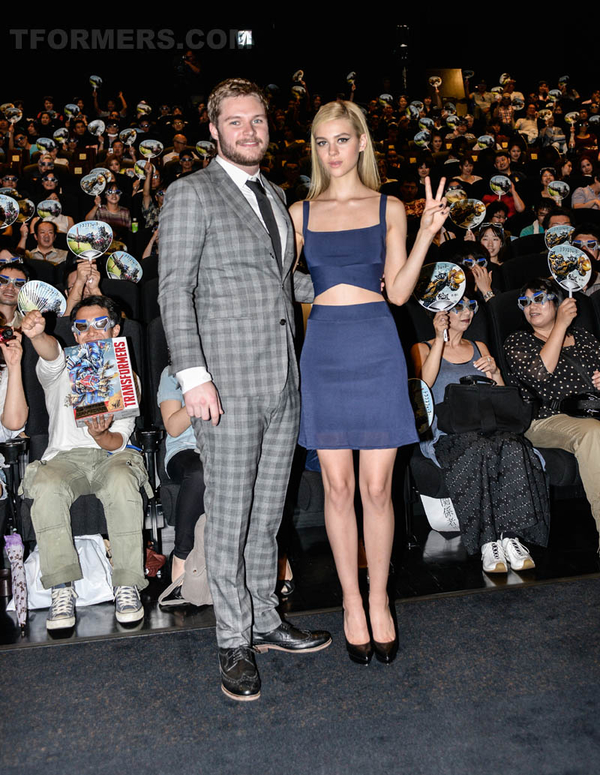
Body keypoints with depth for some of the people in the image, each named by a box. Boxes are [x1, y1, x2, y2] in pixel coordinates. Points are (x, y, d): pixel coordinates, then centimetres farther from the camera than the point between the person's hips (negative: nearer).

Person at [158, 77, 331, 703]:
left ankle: (263, 620, 30)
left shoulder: (274, 195, 19)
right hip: (228, 380, -6)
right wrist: (194, 376, -17)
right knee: (229, 516, 2)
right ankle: (234, 642, 18)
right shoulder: (190, 194, -3)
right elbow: (173, 291, -10)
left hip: (283, 377, 7)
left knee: (268, 511, 14)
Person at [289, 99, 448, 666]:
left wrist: (427, 233, -7)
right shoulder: (300, 212, 10)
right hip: (323, 350, 1)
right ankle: (351, 604, 21)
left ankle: (379, 602, 20)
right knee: (338, 487, 5)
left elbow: (398, 291, 2)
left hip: (376, 349, -1)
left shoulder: (388, 208, 6)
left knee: (377, 488, 1)